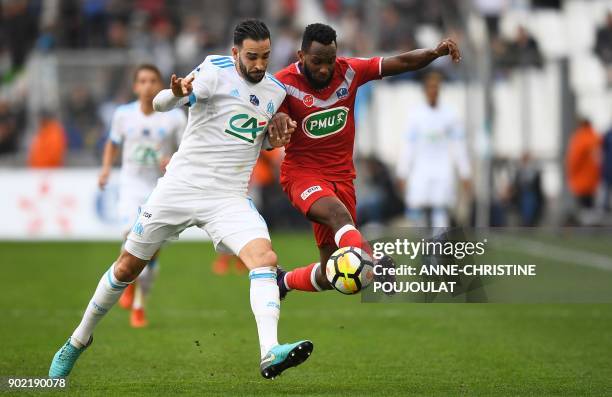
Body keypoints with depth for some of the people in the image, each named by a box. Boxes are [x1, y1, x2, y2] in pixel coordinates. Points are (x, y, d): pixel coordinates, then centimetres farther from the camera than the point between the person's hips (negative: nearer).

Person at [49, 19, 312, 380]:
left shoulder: (276, 90, 8)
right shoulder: (217, 70, -9)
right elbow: (160, 103, -21)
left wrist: (276, 136, 2)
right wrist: (176, 93, -45)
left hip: (229, 198, 3)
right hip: (181, 185, -3)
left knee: (265, 257, -23)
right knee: (128, 267, 8)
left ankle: (270, 354, -35)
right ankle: (80, 340, 30)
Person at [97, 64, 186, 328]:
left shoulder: (175, 117, -4)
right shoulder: (123, 114, 2)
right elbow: (113, 144, 19)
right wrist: (106, 168, 3)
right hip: (131, 185, 0)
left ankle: (139, 305, 19)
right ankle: (129, 282, 2)